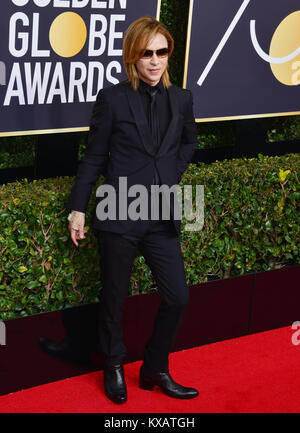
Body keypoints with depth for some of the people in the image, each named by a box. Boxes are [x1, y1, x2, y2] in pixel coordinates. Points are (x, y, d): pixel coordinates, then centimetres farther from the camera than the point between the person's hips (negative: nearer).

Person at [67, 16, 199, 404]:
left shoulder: (181, 99, 6)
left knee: (177, 298, 4)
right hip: (119, 215, -4)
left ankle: (155, 370, 24)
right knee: (114, 298, 9)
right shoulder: (112, 99, -5)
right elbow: (94, 157, 0)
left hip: (162, 218, 4)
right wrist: (78, 208, 0)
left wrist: (173, 172, 10)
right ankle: (114, 368, 31)